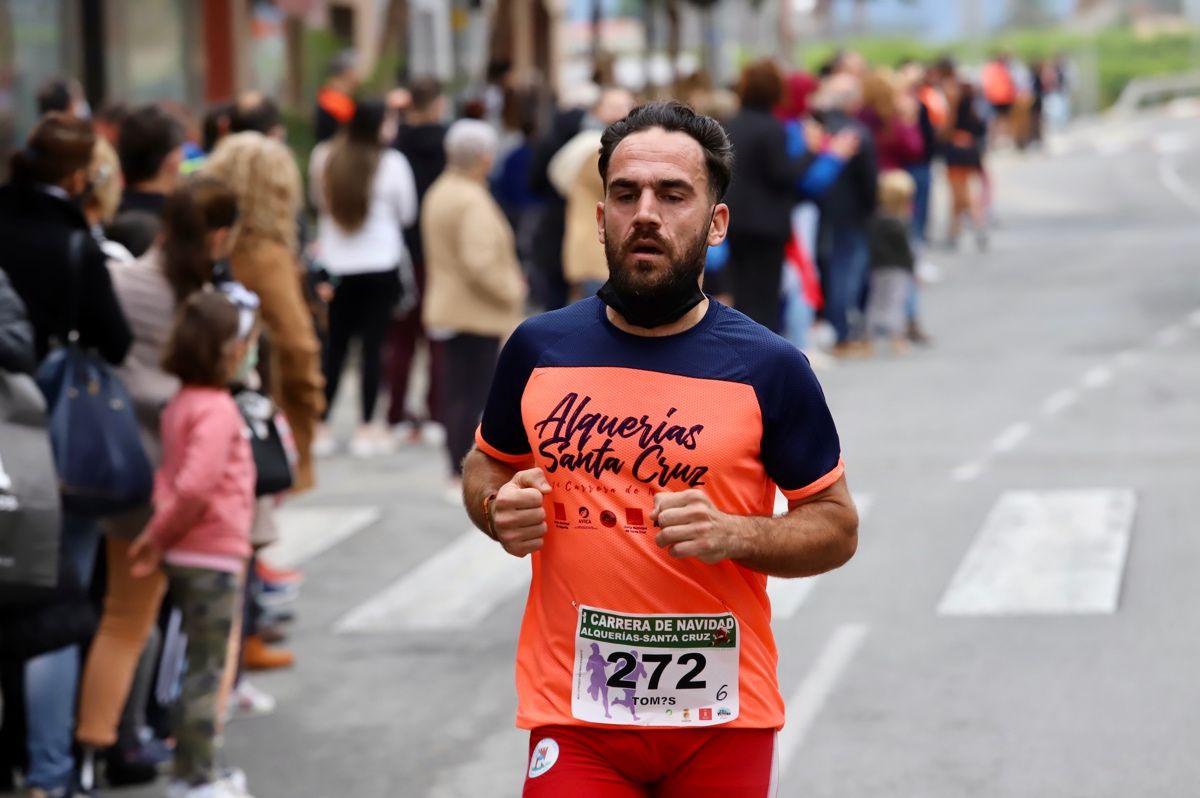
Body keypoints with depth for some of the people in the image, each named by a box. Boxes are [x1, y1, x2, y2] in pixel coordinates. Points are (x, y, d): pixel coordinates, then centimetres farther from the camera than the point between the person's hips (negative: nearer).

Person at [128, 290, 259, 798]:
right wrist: (158, 539, -14)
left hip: (185, 555, 9)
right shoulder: (216, 409, -19)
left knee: (203, 667, 18)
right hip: (213, 556, -9)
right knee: (208, 669, -2)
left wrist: (157, 538, 7)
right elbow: (195, 485, -26)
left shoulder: (181, 404, 11)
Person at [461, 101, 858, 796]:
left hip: (723, 717, -1)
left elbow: (838, 527, 1)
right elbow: (486, 466, 18)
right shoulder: (539, 350, 2)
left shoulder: (768, 368, -4)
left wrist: (732, 535, -17)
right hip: (576, 716, 1)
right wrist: (501, 510, -5)